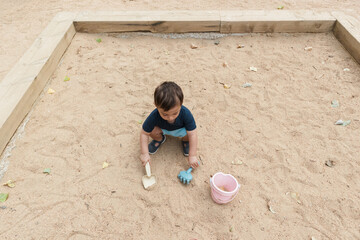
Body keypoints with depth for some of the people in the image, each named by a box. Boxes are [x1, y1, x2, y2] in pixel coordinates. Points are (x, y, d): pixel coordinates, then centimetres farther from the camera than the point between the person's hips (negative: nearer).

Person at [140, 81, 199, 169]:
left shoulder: (185, 113, -38)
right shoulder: (154, 116, -36)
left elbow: (192, 134, -34)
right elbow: (144, 133, -24)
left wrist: (192, 155, -32)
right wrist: (144, 153, -27)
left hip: (180, 130, -1)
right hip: (163, 129, 1)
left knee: (188, 133, -32)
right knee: (153, 131, -29)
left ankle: (185, 141, 6)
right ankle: (159, 139, 8)